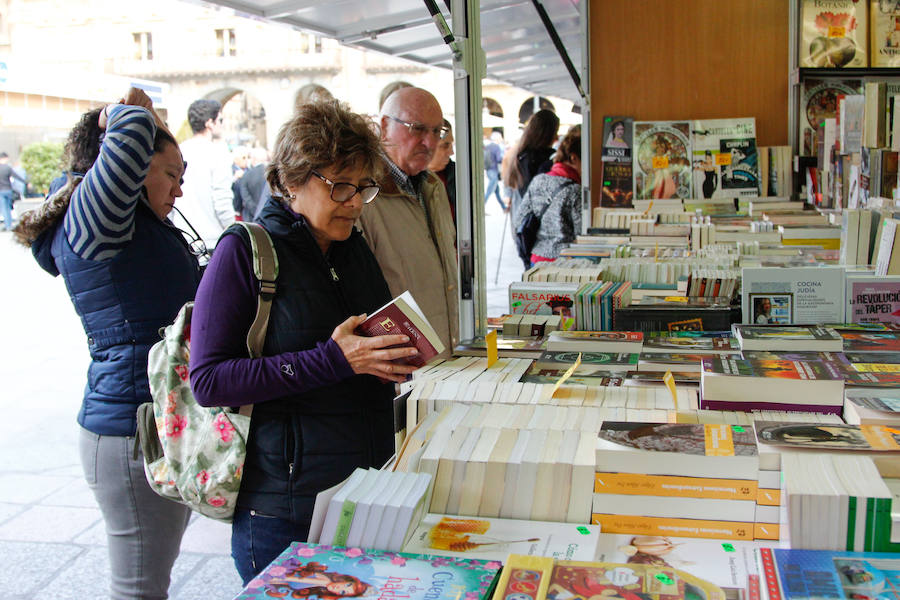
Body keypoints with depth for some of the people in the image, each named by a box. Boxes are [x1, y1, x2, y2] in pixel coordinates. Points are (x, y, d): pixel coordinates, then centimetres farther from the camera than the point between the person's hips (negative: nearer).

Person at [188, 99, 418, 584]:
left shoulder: (355, 249, 10)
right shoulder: (245, 250, -10)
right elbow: (208, 381, -17)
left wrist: (390, 362, 0)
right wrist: (331, 360, -24)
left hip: (368, 490, 6)